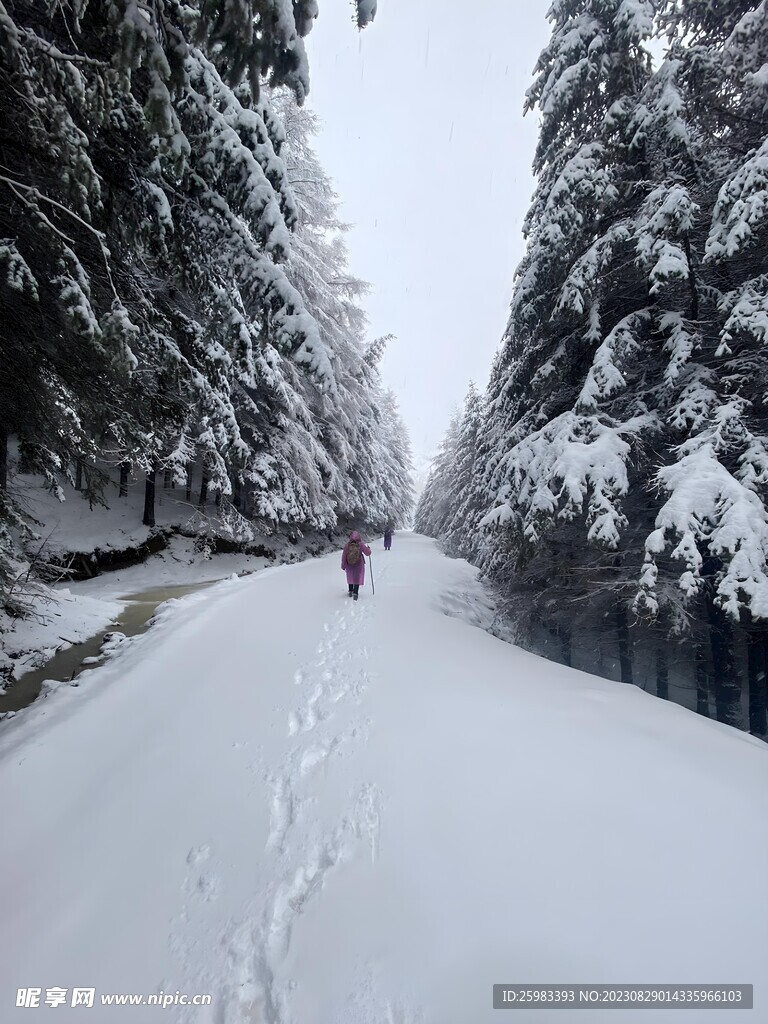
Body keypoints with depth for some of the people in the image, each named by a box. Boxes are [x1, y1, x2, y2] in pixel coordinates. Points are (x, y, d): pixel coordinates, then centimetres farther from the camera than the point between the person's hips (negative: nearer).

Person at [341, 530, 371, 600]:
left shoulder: (347, 545, -14)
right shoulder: (360, 544, -18)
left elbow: (344, 556, -8)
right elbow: (368, 552, -10)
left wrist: (343, 565, 4)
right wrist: (368, 548, 13)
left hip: (349, 564, 2)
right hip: (359, 564, -2)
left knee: (350, 578, 22)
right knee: (358, 578, 8)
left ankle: (350, 591, 31)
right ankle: (355, 593, -2)